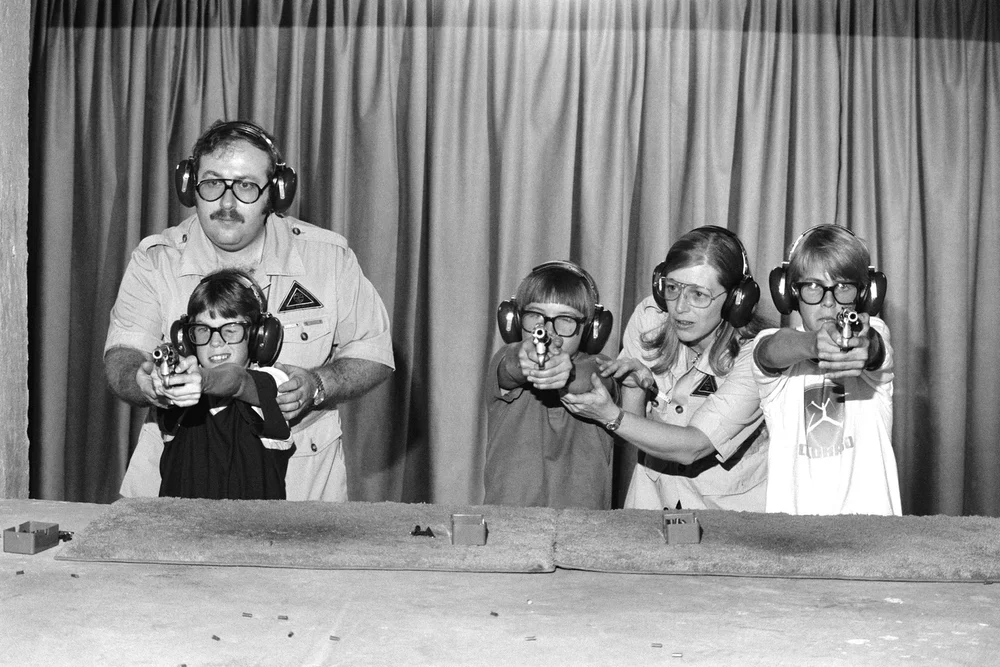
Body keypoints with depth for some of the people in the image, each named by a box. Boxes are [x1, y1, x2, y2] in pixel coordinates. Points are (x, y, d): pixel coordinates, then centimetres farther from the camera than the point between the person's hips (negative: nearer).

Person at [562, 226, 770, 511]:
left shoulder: (753, 358, -19)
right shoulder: (650, 316, -7)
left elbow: (691, 447, -25)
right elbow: (633, 418, 0)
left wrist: (609, 415, -33)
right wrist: (638, 383, -21)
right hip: (655, 492, 3)